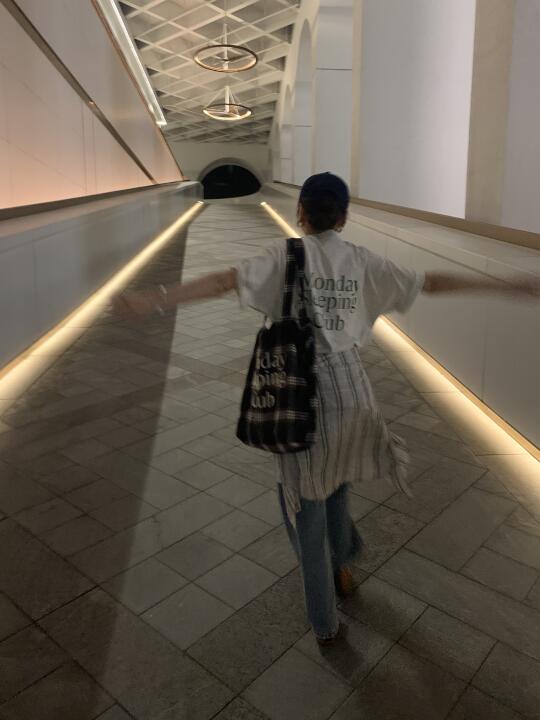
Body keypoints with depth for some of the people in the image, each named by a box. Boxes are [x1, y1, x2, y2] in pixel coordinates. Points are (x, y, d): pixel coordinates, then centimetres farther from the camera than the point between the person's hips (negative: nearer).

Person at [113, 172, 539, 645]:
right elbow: (431, 282, 6)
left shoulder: (287, 256, -7)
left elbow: (227, 281, -24)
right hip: (349, 386, 4)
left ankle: (325, 623, 23)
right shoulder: (362, 261, 2)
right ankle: (342, 569, 49)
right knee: (335, 477, 30)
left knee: (307, 506, 11)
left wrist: (155, 301, -33)